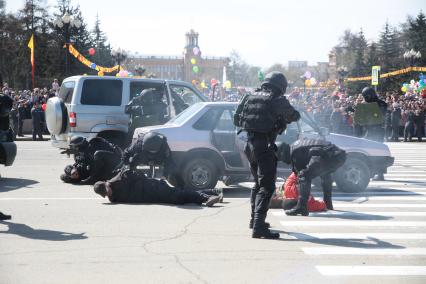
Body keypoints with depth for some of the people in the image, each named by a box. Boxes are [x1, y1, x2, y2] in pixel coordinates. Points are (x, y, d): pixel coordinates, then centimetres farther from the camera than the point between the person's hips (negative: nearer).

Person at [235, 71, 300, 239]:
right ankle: (259, 226, -18)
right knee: (267, 186, -8)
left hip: (249, 143, 7)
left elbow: (237, 120, 21)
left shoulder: (251, 97, 13)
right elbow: (295, 116, 6)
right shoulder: (278, 100, -6)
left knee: (258, 183, 24)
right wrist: (284, 118, 29)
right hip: (264, 145, -7)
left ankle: (254, 219, 36)